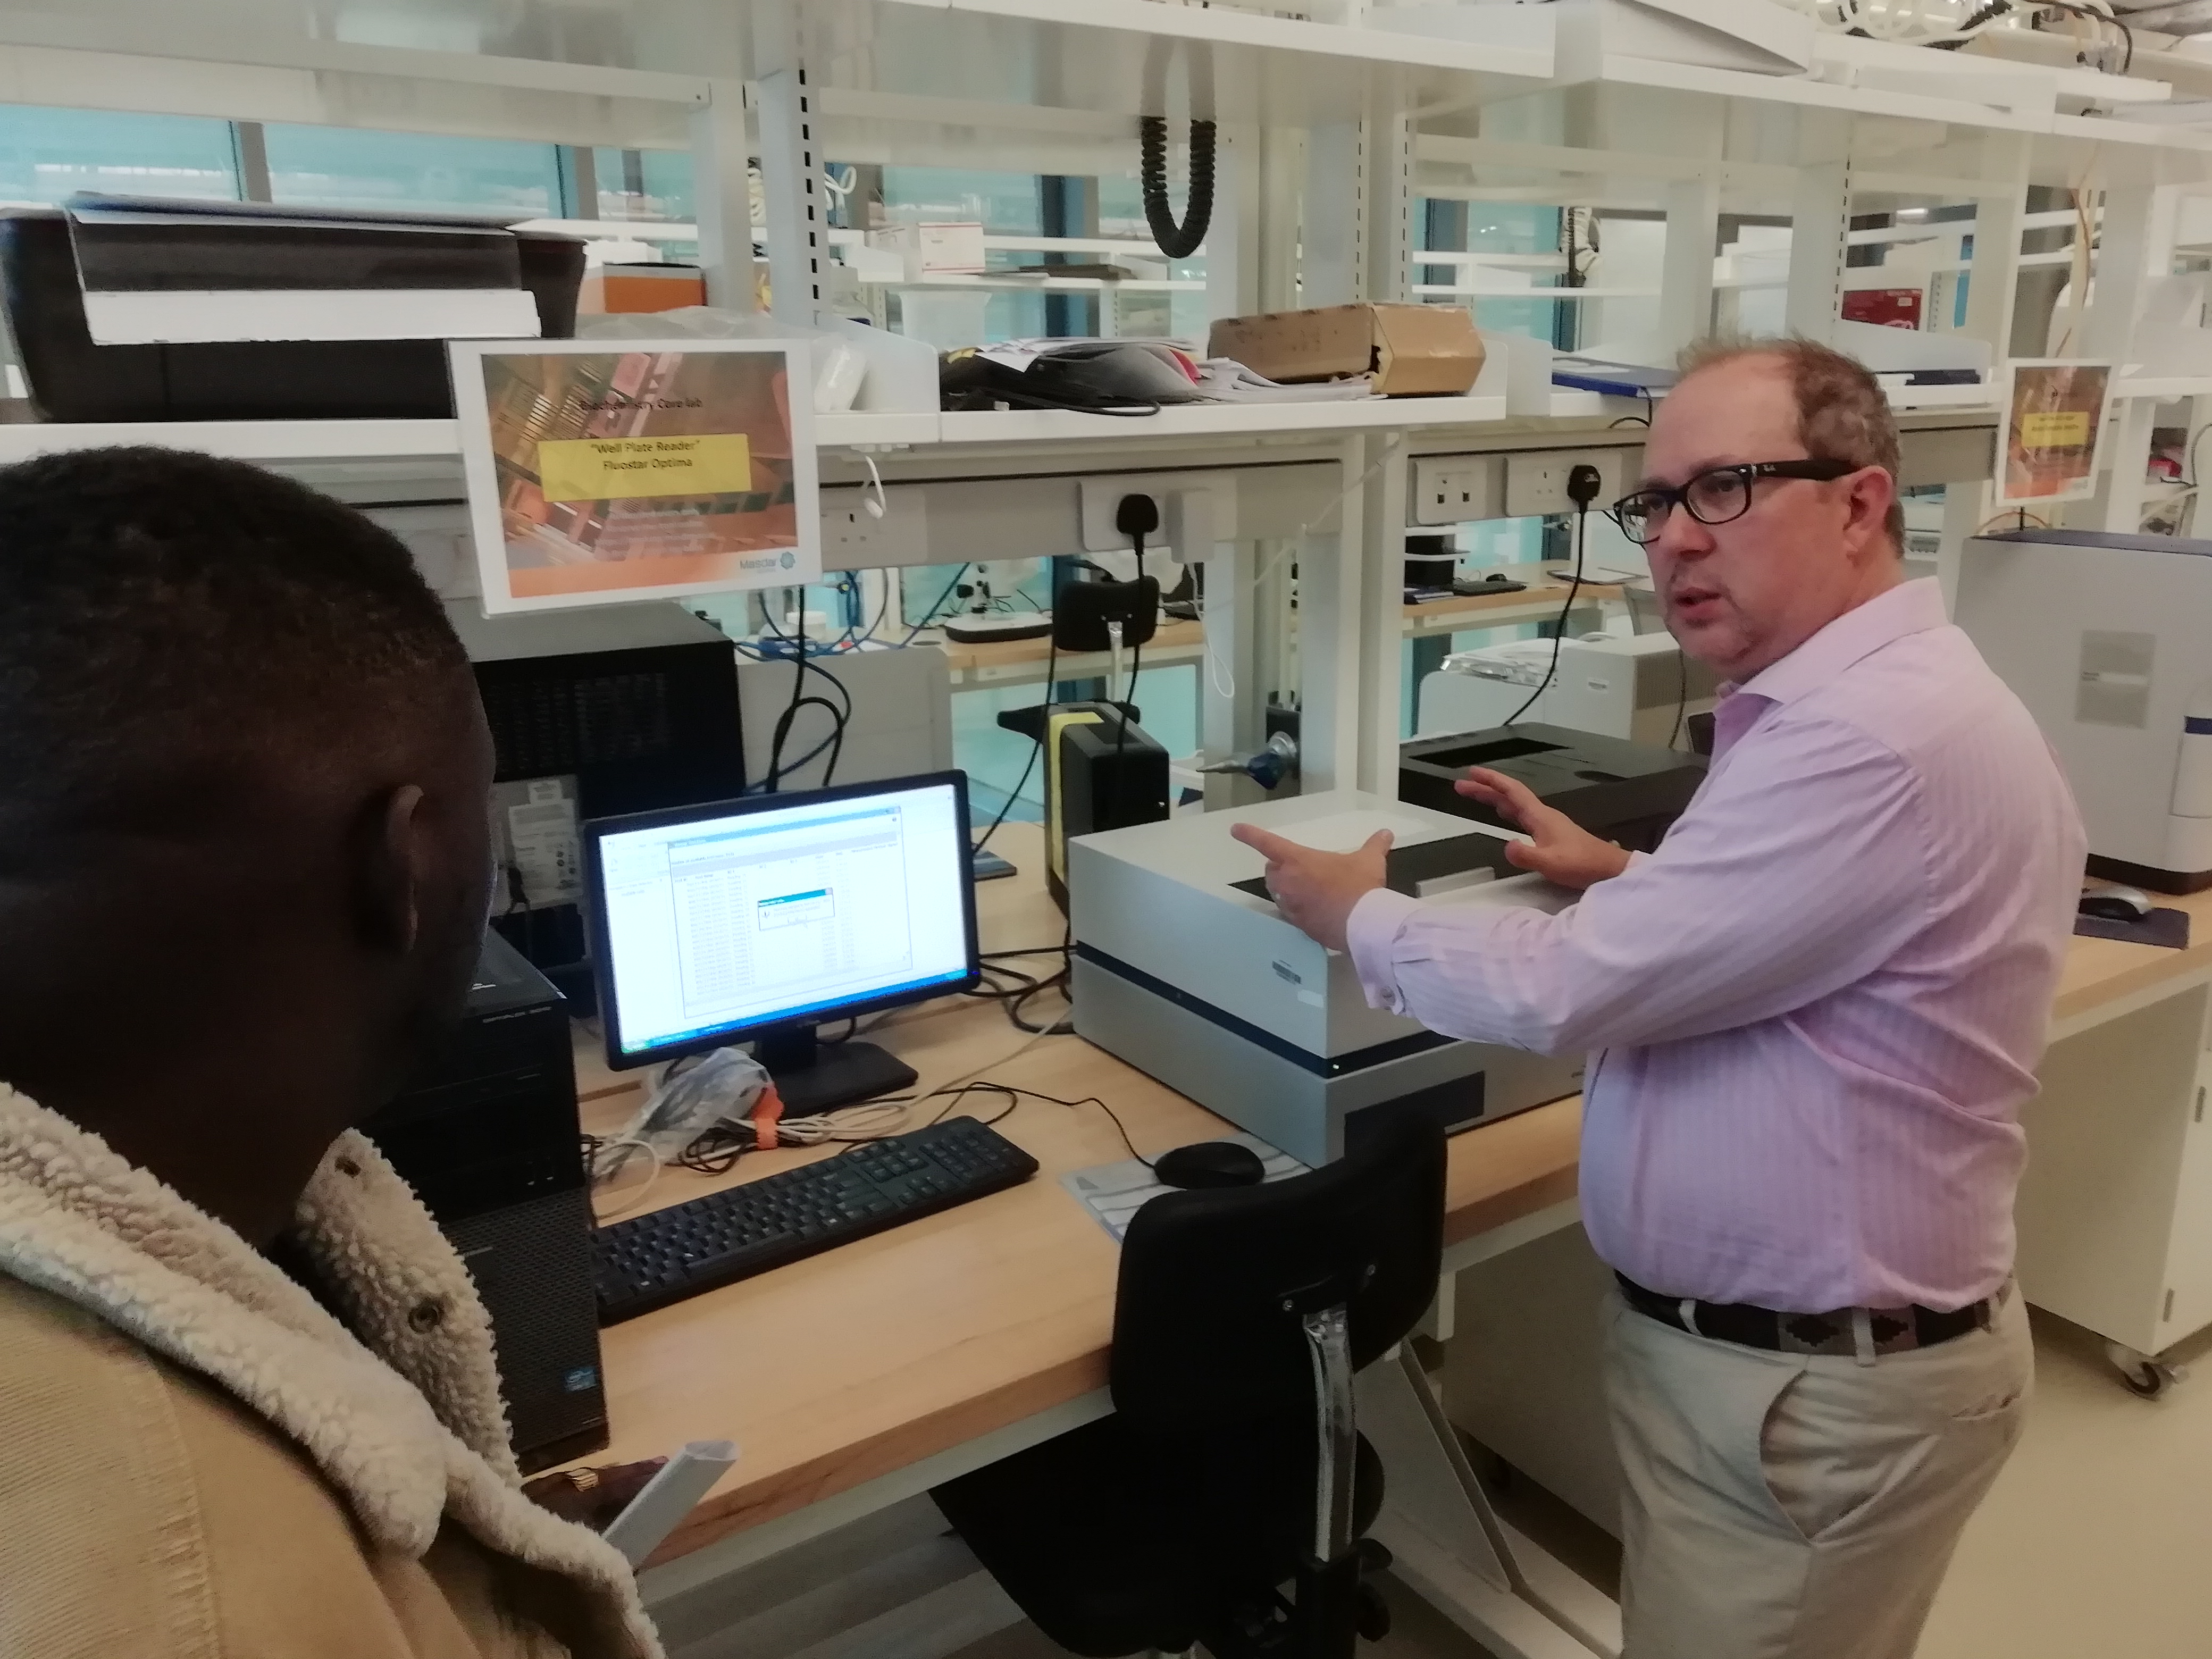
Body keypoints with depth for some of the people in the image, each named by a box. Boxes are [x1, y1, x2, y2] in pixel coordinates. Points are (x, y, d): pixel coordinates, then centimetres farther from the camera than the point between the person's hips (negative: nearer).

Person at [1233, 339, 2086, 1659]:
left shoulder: (1878, 740, -28)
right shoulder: (1853, 701, 7)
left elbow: (1568, 993, -27)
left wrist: (1353, 914, -11)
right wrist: (1630, 876, 11)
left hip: (1820, 1392, -10)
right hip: (1741, 1340, 10)